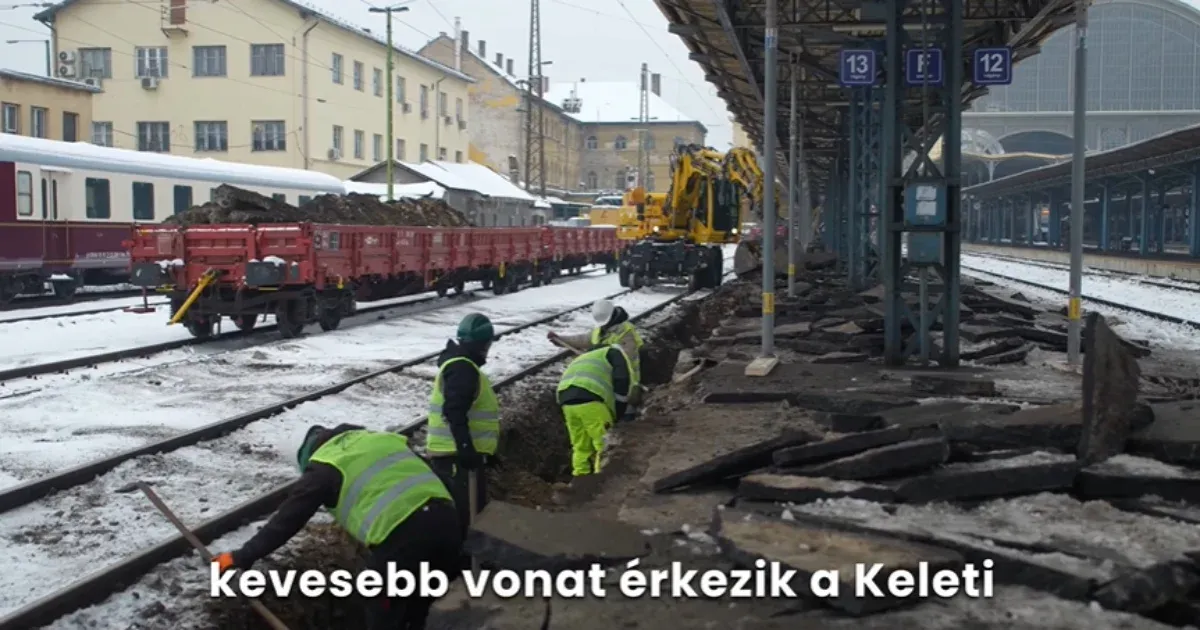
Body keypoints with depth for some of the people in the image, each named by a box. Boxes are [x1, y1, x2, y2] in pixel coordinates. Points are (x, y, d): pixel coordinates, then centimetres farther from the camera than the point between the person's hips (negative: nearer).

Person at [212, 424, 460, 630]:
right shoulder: (385, 439, 28)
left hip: (402, 535, -6)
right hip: (447, 520, 6)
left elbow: (287, 520, 12)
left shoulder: (326, 465, 11)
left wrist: (242, 557, 20)